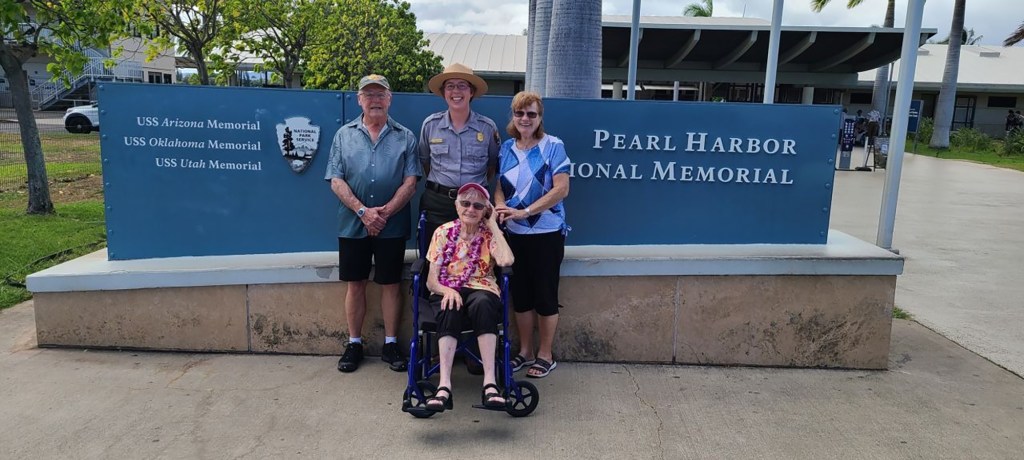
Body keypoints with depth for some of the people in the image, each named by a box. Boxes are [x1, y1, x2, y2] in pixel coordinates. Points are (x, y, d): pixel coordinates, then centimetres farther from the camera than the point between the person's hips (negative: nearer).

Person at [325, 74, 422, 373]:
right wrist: (363, 211, -14)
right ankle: (354, 343, 22)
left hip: (392, 226, -1)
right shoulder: (344, 135, 7)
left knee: (390, 284, 6)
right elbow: (336, 180, -1)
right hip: (352, 224, 1)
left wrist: (385, 212, -14)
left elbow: (410, 182, -3)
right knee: (355, 284, 8)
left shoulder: (405, 137, 5)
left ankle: (390, 344, 18)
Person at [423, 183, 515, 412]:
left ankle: (490, 381, -41)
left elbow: (506, 260, -19)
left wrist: (493, 224, -8)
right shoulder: (444, 232, 6)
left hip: (481, 289, 0)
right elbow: (431, 280, 2)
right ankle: (444, 385, -43)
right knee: (451, 310, -36)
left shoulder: (489, 234, 4)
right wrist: (447, 290, -21)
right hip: (447, 291, 1)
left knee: (482, 303, -37)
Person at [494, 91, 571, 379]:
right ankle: (525, 352, 27)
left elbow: (561, 189, -16)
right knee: (520, 295, 12)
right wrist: (501, 208, -13)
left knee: (545, 295, 5)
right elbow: (500, 187, 10)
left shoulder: (553, 146, -8)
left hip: (547, 233, -5)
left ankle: (545, 355, 20)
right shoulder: (506, 148, 7)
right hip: (515, 233, 5)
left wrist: (525, 212, -21)